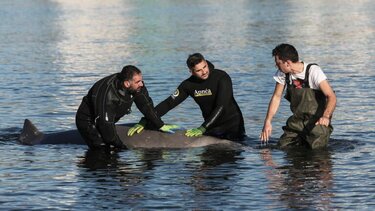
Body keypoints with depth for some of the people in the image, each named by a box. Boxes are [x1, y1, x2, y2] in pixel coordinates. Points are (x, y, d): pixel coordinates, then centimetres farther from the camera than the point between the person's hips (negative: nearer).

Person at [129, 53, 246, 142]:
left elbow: (221, 106, -27)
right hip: (211, 126, 4)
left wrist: (202, 129, -33)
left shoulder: (222, 77, -20)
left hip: (232, 124, -4)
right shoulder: (189, 85, -5)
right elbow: (168, 103, -4)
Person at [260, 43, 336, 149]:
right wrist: (267, 121, -3)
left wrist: (326, 116, -46)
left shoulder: (313, 71, -20)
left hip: (317, 121, -5)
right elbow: (276, 97, 7)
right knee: (282, 147, -8)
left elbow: (331, 97, -28)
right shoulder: (283, 73, -3)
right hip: (297, 120, 5)